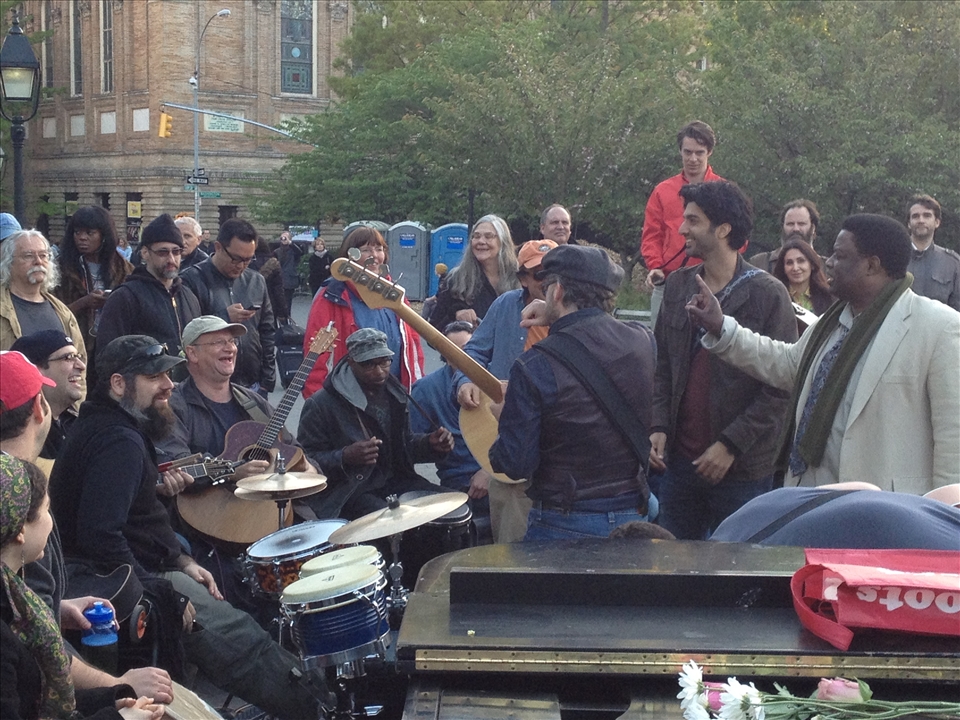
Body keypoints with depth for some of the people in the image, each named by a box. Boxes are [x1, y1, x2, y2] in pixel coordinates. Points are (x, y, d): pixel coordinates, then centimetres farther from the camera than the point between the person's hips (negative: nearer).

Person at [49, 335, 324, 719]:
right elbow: (101, 536, -31)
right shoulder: (119, 441, -22)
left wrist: (181, 561, 13)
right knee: (243, 641, -16)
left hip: (148, 569, 11)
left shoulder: (109, 426, 13)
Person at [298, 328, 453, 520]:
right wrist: (345, 457, -29)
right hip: (347, 490, -7)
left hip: (395, 480, 7)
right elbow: (306, 460, -11)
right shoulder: (322, 404, -14)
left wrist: (431, 443, -3)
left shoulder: (393, 393, 7)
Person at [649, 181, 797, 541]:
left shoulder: (768, 294, -9)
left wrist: (731, 444, -15)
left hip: (742, 468, -5)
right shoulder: (677, 286, 8)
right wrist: (659, 427, 0)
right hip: (679, 459, 5)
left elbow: (780, 386, -11)